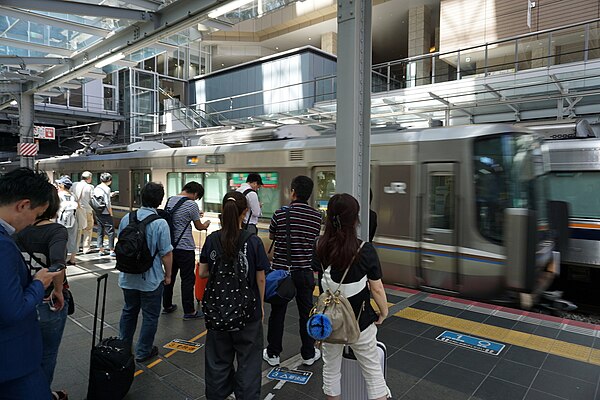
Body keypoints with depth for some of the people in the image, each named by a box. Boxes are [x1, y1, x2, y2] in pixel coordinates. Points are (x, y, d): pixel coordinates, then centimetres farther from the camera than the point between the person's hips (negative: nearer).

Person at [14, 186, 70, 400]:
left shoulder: (19, 229, -5)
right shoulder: (56, 230, -20)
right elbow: (57, 262, -38)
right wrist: (58, 290, -22)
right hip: (49, 303, -5)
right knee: (47, 356, 17)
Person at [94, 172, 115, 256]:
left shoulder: (96, 188, 9)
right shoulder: (107, 188, -13)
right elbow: (107, 203, -16)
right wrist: (111, 213, -6)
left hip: (98, 213, 8)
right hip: (105, 214, -8)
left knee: (100, 231, 13)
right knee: (110, 231, -1)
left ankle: (101, 250, 18)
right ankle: (112, 251, 1)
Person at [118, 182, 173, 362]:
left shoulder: (126, 218, -3)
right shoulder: (160, 223, -21)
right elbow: (166, 253, -19)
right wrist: (168, 275, -4)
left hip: (128, 278, 6)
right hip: (151, 280, -6)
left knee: (129, 311, 24)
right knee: (150, 316, 12)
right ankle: (143, 352, 23)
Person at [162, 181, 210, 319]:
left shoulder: (170, 200, 6)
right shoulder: (192, 205, -15)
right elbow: (199, 227, -3)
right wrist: (206, 225, 18)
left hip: (170, 245, 7)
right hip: (185, 247, -7)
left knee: (170, 276, 18)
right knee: (188, 279, 2)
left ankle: (167, 306, 31)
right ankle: (189, 312, 9)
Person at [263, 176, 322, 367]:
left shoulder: (281, 214, -12)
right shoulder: (317, 216, -4)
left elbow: (271, 237, 4)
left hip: (281, 270, -1)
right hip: (305, 271, 2)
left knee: (277, 313, 11)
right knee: (306, 313, 14)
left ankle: (273, 354, 24)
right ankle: (308, 354, 27)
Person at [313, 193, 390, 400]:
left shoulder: (321, 246, -11)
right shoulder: (366, 251, -21)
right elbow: (377, 289, -14)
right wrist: (383, 313, 2)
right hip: (360, 321, -3)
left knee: (331, 369, 21)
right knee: (373, 371, 16)